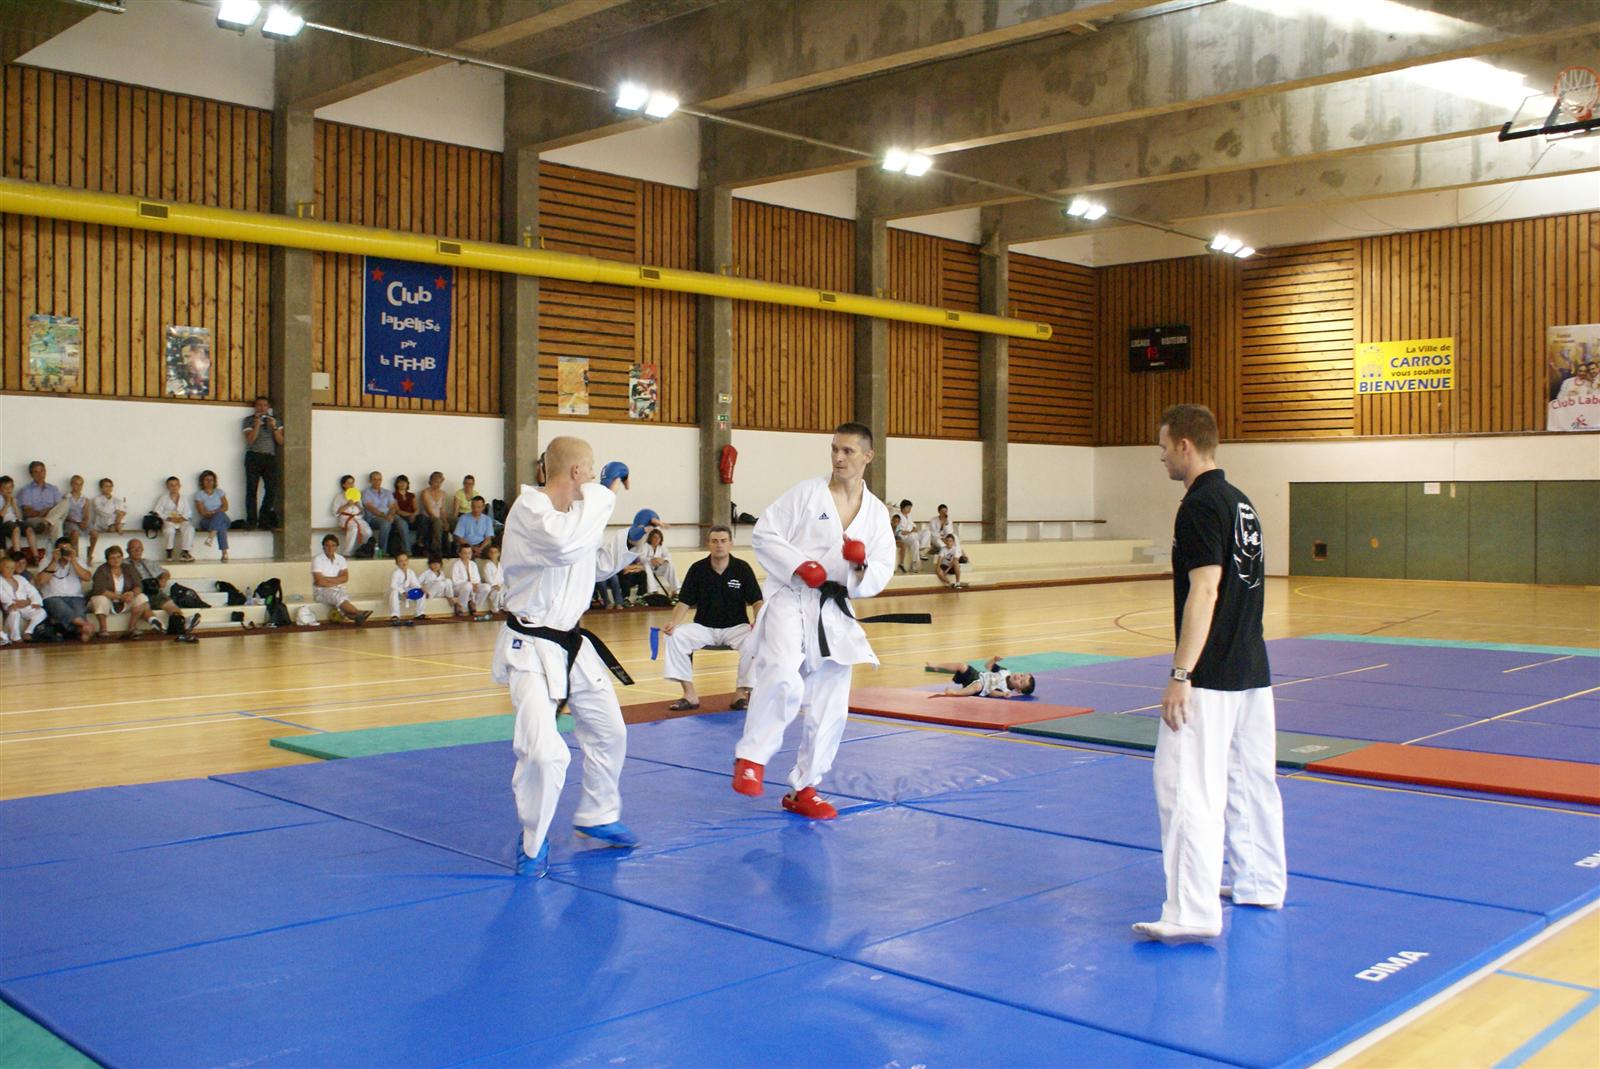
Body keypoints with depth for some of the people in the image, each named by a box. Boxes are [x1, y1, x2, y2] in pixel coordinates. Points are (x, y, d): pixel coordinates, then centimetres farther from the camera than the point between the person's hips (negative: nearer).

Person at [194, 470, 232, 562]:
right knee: (221, 526, -38)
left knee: (220, 514, -38)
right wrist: (215, 513, -13)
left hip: (222, 519, 2)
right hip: (206, 521, -2)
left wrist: (216, 512, -12)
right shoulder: (199, 494, 10)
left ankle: (211, 536, -58)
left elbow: (225, 507, 5)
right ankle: (224, 552, -55)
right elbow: (203, 512, -3)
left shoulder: (219, 492, 19)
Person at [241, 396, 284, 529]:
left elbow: (281, 442, 7)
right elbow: (250, 440, -4)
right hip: (254, 458, -2)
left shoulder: (275, 420, 15)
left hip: (270, 458, 2)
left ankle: (263, 521, 4)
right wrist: (257, 425, -14)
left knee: (272, 489, -7)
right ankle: (251, 521, -4)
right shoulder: (249, 420, 7)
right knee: (252, 489, -6)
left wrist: (274, 427, -7)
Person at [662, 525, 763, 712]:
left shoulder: (742, 568, -5)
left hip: (735, 627, -1)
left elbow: (756, 601, -4)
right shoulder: (697, 569, -2)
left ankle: (742, 692, -12)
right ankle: (690, 695, -14)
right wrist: (673, 622, -21)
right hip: (704, 627, 2)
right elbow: (684, 603, -1)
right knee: (675, 636, -25)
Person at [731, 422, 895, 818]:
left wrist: (863, 566, -17)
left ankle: (802, 789, 24)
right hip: (791, 600, -5)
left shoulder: (876, 513, 7)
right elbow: (763, 534, -4)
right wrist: (798, 565, -17)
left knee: (830, 708, 8)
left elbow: (881, 575, 6)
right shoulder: (808, 493, -2)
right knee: (783, 677, -31)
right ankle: (750, 757, -12)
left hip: (834, 611, 5)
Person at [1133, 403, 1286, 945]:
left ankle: (1194, 913, -11)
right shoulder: (1240, 501, 14)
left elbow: (1204, 592, -22)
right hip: (1253, 670, 10)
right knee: (1250, 780, 19)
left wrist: (1181, 675, -21)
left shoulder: (1201, 505, -15)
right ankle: (1261, 885, 31)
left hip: (1211, 677, -10)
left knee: (1188, 789, -9)